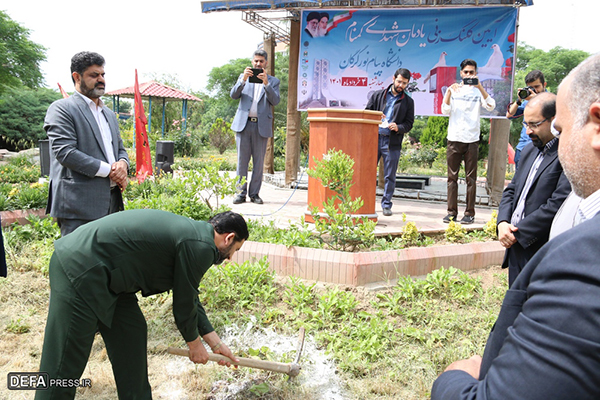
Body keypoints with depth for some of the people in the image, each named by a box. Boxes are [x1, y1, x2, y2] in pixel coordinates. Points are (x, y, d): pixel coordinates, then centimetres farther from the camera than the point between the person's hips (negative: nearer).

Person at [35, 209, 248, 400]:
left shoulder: (190, 232, 14)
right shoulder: (201, 246, -15)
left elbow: (189, 296, 22)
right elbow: (184, 303, -7)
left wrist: (215, 342, 26)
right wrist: (194, 343, 13)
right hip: (80, 272, -10)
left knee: (132, 330, 16)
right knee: (65, 363, -1)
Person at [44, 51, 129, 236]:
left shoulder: (109, 114, 21)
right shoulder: (61, 109, -4)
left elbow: (120, 149, 24)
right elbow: (65, 153, -14)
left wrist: (122, 163, -1)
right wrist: (109, 170, -14)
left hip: (111, 203, 7)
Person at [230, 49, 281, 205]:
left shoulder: (273, 81, 12)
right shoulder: (243, 77, 16)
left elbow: (275, 101, -3)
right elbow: (233, 95, 1)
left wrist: (266, 83, -15)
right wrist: (243, 79, -12)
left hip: (262, 126, 0)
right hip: (243, 123, 1)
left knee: (259, 161, 1)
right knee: (242, 160, 0)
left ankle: (254, 193, 9)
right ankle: (241, 192, 6)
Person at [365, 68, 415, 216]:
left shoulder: (408, 101, 11)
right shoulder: (378, 95, 12)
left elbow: (409, 123, 7)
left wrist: (398, 128, -13)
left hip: (392, 142, 0)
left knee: (390, 176, 3)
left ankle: (386, 204, 14)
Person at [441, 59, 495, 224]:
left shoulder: (478, 91, 7)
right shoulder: (453, 90, 11)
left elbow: (491, 106, -9)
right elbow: (445, 111, 0)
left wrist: (479, 87, -15)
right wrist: (449, 91, -11)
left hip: (472, 140, -1)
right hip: (454, 139, 1)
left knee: (471, 178, 1)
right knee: (452, 177, 3)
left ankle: (470, 212, 6)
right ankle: (452, 211, 9)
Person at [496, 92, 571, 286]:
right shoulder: (530, 150, 13)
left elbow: (558, 205, -22)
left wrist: (518, 233, -15)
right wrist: (503, 222, -2)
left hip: (542, 254, -8)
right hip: (516, 246, 8)